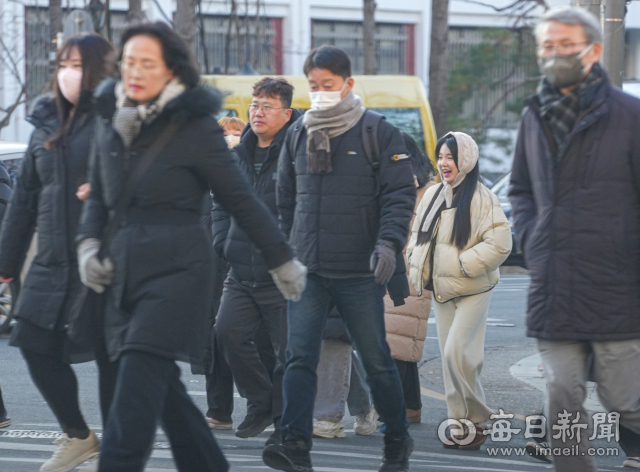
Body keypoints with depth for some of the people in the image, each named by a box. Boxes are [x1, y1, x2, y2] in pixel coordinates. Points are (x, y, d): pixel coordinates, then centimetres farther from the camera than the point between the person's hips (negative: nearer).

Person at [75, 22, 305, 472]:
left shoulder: (194, 126, -6)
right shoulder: (111, 122, 10)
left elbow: (241, 199, -1)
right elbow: (98, 198, 22)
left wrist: (282, 260, 4)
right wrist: (88, 245, 4)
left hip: (177, 268, -6)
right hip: (125, 270, 6)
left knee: (138, 385, -15)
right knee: (163, 387, 10)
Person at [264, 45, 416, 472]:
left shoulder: (380, 134, -3)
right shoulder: (298, 134, 11)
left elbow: (399, 196, -6)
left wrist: (388, 243, -21)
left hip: (359, 272, -3)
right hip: (307, 269, 3)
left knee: (376, 360, 6)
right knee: (300, 357, -9)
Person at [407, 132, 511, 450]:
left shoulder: (481, 198, -11)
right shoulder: (432, 196, 11)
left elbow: (499, 243, -17)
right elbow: (417, 234, 23)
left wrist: (462, 264, -17)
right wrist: (419, 265, 6)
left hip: (472, 291, -7)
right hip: (441, 290, 7)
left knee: (457, 352, -16)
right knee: (449, 357, 6)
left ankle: (478, 419, -3)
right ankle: (460, 423, 13)